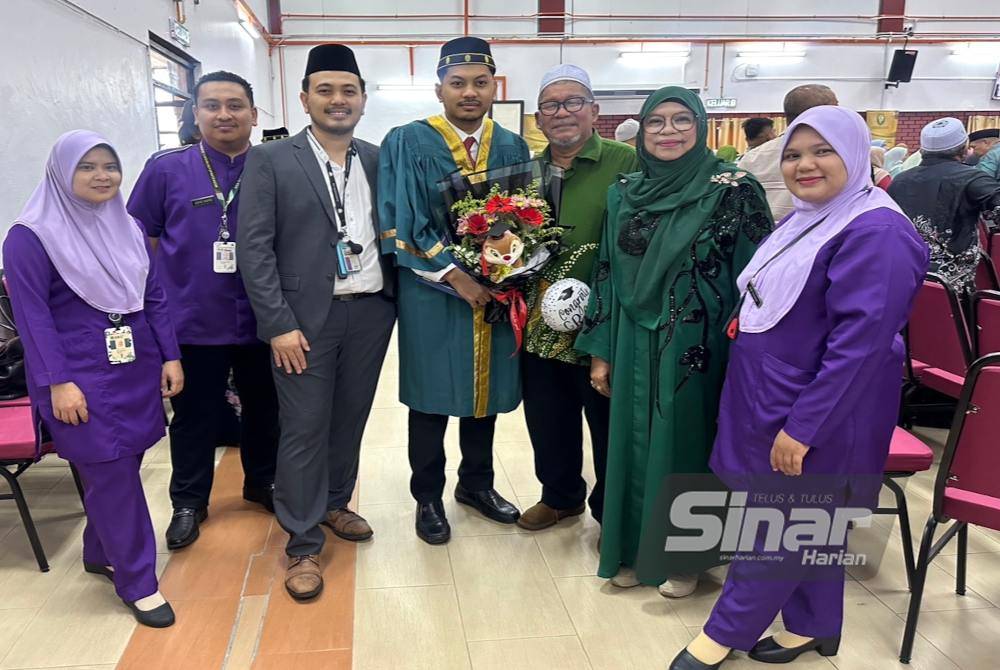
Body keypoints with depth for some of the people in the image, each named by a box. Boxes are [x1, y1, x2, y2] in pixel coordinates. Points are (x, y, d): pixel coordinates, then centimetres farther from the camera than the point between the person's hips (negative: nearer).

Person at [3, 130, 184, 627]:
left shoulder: (128, 228, 8)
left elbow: (154, 297, 10)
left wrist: (170, 357, 5)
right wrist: (58, 382, -15)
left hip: (136, 368, 5)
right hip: (82, 376, -5)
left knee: (119, 470, 11)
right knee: (112, 475, -2)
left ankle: (101, 554, 33)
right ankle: (137, 581, 10)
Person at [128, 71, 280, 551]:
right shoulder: (166, 169, -1)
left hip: (261, 320, 1)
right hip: (192, 321, -1)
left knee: (263, 408, 17)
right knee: (194, 416, 13)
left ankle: (262, 482, 38)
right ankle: (189, 501, 31)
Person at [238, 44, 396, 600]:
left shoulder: (379, 160, 8)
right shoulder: (271, 160, -3)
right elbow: (254, 247, -7)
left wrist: (396, 301, 0)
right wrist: (278, 325, -12)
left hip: (371, 311, 4)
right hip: (306, 317, -3)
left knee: (350, 420, 15)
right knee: (305, 430, 3)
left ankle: (335, 505, 37)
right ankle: (304, 546, 17)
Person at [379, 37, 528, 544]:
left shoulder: (513, 148, 7)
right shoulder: (406, 144, -6)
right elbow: (400, 226, -12)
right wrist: (455, 276, -17)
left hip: (497, 292, 4)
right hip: (432, 295, -4)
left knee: (486, 391, 14)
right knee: (432, 398, 7)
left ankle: (476, 483, 35)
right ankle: (428, 498, 25)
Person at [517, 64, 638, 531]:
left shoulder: (626, 164, -10)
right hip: (540, 326, 6)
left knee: (609, 424, 11)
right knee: (547, 421, 19)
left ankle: (612, 512, 32)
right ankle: (560, 496, 42)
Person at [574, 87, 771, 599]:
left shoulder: (734, 190, -7)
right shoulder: (623, 195, 6)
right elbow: (607, 274, 8)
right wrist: (601, 351, 6)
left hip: (699, 347, -4)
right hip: (636, 346, 4)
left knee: (685, 443, 7)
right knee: (633, 443, 11)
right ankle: (633, 547, 30)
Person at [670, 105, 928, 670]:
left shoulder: (876, 233, -20)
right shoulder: (808, 220, 11)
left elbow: (860, 341, -25)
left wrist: (803, 425, -24)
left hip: (815, 414, -9)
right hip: (776, 403, 9)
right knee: (807, 523, 19)